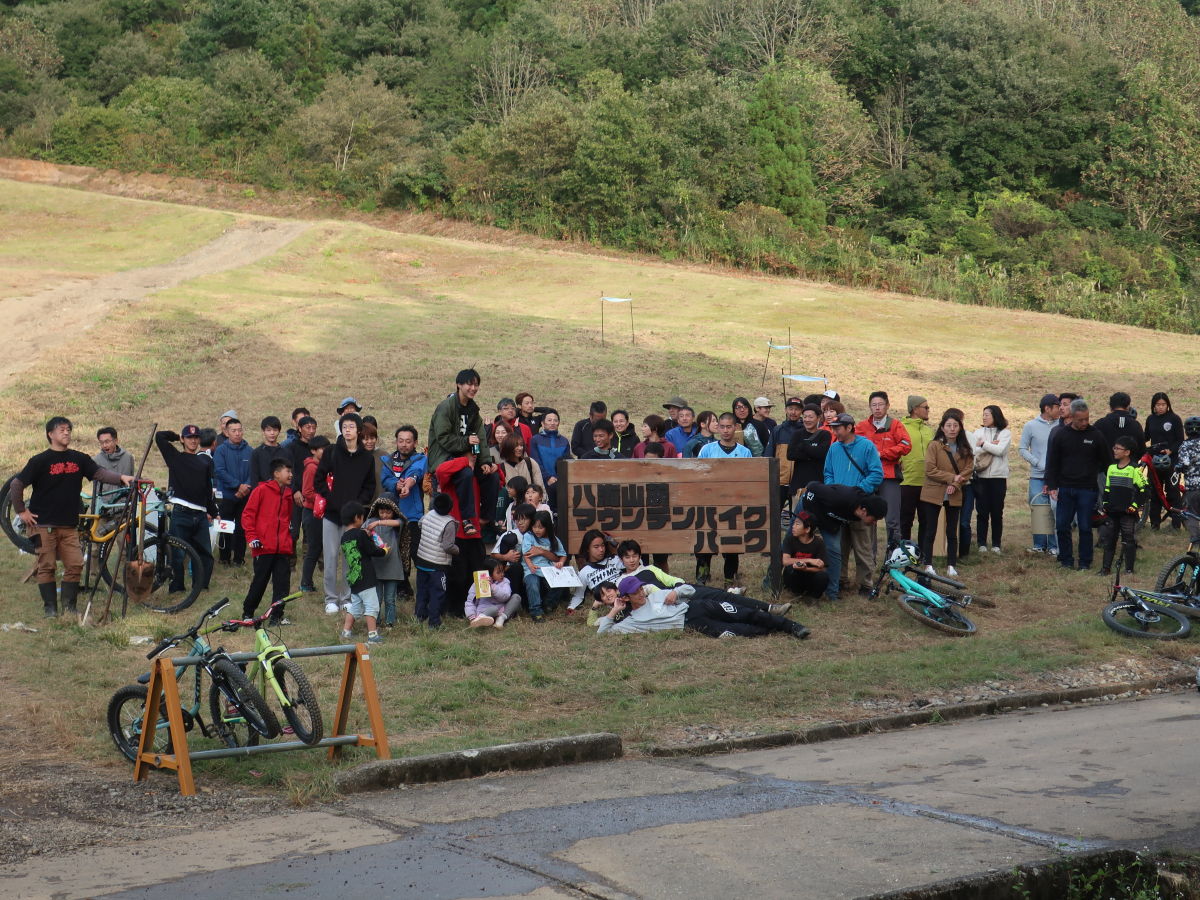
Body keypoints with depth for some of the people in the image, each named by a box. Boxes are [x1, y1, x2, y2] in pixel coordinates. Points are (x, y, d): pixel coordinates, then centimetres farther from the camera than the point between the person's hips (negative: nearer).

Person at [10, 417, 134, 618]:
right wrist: (21, 512, -4)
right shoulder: (40, 460, -6)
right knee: (47, 567, 0)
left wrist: (121, 478, -21)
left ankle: (70, 607, 10)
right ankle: (50, 608, 8)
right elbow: (16, 484, -3)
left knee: (75, 565, 0)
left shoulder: (79, 459, 6)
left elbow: (99, 473, -4)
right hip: (43, 524, -4)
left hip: (69, 525, 4)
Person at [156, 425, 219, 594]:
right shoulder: (175, 457, 6)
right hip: (180, 514, -4)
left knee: (206, 554, 3)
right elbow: (160, 437, -4)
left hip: (200, 516, 4)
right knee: (178, 554, -1)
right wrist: (177, 437, 11)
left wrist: (212, 512, 21)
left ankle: (201, 586, 16)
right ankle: (176, 587, 9)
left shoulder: (205, 461, 16)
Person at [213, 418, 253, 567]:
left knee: (242, 529, 4)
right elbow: (220, 471, -11)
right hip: (227, 496, -2)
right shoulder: (221, 450, -1)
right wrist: (238, 485, -17)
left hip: (245, 497, 2)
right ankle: (224, 558, 14)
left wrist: (246, 487, -17)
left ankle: (239, 558, 13)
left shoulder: (249, 451, 4)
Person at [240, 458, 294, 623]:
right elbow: (247, 514, -5)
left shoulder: (288, 494, 13)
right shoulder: (262, 490, -5)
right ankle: (247, 613, 17)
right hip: (264, 547, -5)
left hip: (283, 548, 5)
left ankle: (277, 616, 8)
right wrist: (251, 536, -10)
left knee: (283, 582, 1)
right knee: (259, 582, 1)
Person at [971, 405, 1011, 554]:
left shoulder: (1005, 433, 4)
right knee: (982, 512, 0)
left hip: (999, 477, -2)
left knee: (997, 512, 1)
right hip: (981, 476, 2)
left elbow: (1000, 450, -13)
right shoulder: (978, 433, 12)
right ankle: (982, 544, 5)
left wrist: (983, 444, -5)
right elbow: (973, 451, -3)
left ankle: (996, 544, 8)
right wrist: (991, 445, -7)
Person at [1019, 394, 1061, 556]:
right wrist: (1039, 463, -6)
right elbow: (1022, 449, 5)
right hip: (1037, 477, 0)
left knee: (1056, 509, -2)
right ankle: (1039, 545, 14)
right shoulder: (1031, 426, 4)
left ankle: (1054, 546, 6)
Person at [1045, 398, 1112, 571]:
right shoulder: (1060, 435, 3)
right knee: (1062, 525, 2)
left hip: (1087, 490, -2)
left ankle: (1085, 562, 10)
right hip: (1065, 489, 2)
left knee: (1085, 527, 0)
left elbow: (1107, 462, 7)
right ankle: (1066, 560, 14)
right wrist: (1052, 486, -2)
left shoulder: (1096, 436, 1)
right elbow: (1052, 463, 6)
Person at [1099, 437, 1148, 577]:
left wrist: (1136, 505, -12)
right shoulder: (1111, 468, 10)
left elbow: (1143, 489, -7)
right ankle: (1106, 567, 13)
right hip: (1112, 511, 6)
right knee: (1109, 538, 8)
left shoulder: (1135, 469, -8)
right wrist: (1105, 505, 10)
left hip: (1127, 512, -6)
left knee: (1128, 539, -1)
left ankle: (1129, 569, 5)